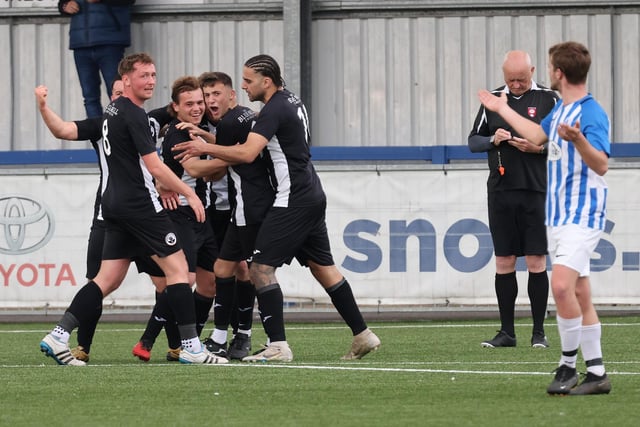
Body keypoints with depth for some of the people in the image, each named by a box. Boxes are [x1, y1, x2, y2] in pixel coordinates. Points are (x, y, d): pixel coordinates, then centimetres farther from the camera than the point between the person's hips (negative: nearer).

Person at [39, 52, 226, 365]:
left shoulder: (112, 111, 16)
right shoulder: (134, 114, -13)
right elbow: (154, 166, -17)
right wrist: (189, 193, -9)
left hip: (114, 204, 9)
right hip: (140, 206, -9)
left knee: (108, 278, 8)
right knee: (178, 268, -4)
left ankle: (58, 337, -1)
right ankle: (191, 347, -6)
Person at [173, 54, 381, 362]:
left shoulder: (274, 110, -16)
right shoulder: (292, 102, 14)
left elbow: (247, 153, -27)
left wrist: (206, 148, -20)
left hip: (293, 202, -10)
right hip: (312, 196, 10)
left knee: (261, 268, -9)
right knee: (322, 267, 15)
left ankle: (278, 345, -14)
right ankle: (362, 336, 17)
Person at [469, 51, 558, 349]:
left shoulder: (548, 100, 1)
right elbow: (473, 141, 13)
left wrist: (539, 147, -16)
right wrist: (492, 140, -8)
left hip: (536, 192, -3)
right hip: (500, 192, 3)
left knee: (536, 262, -3)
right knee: (503, 263, 4)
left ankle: (539, 332, 4)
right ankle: (506, 332, 9)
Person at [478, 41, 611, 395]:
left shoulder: (591, 114, -16)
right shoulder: (560, 110, 12)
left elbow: (601, 165, -25)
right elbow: (537, 135, 33)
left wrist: (578, 140, -42)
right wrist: (502, 110, 41)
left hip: (582, 216, -9)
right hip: (557, 216, 9)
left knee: (562, 284, -23)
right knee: (579, 293, 8)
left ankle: (568, 365, -13)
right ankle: (596, 373, 11)